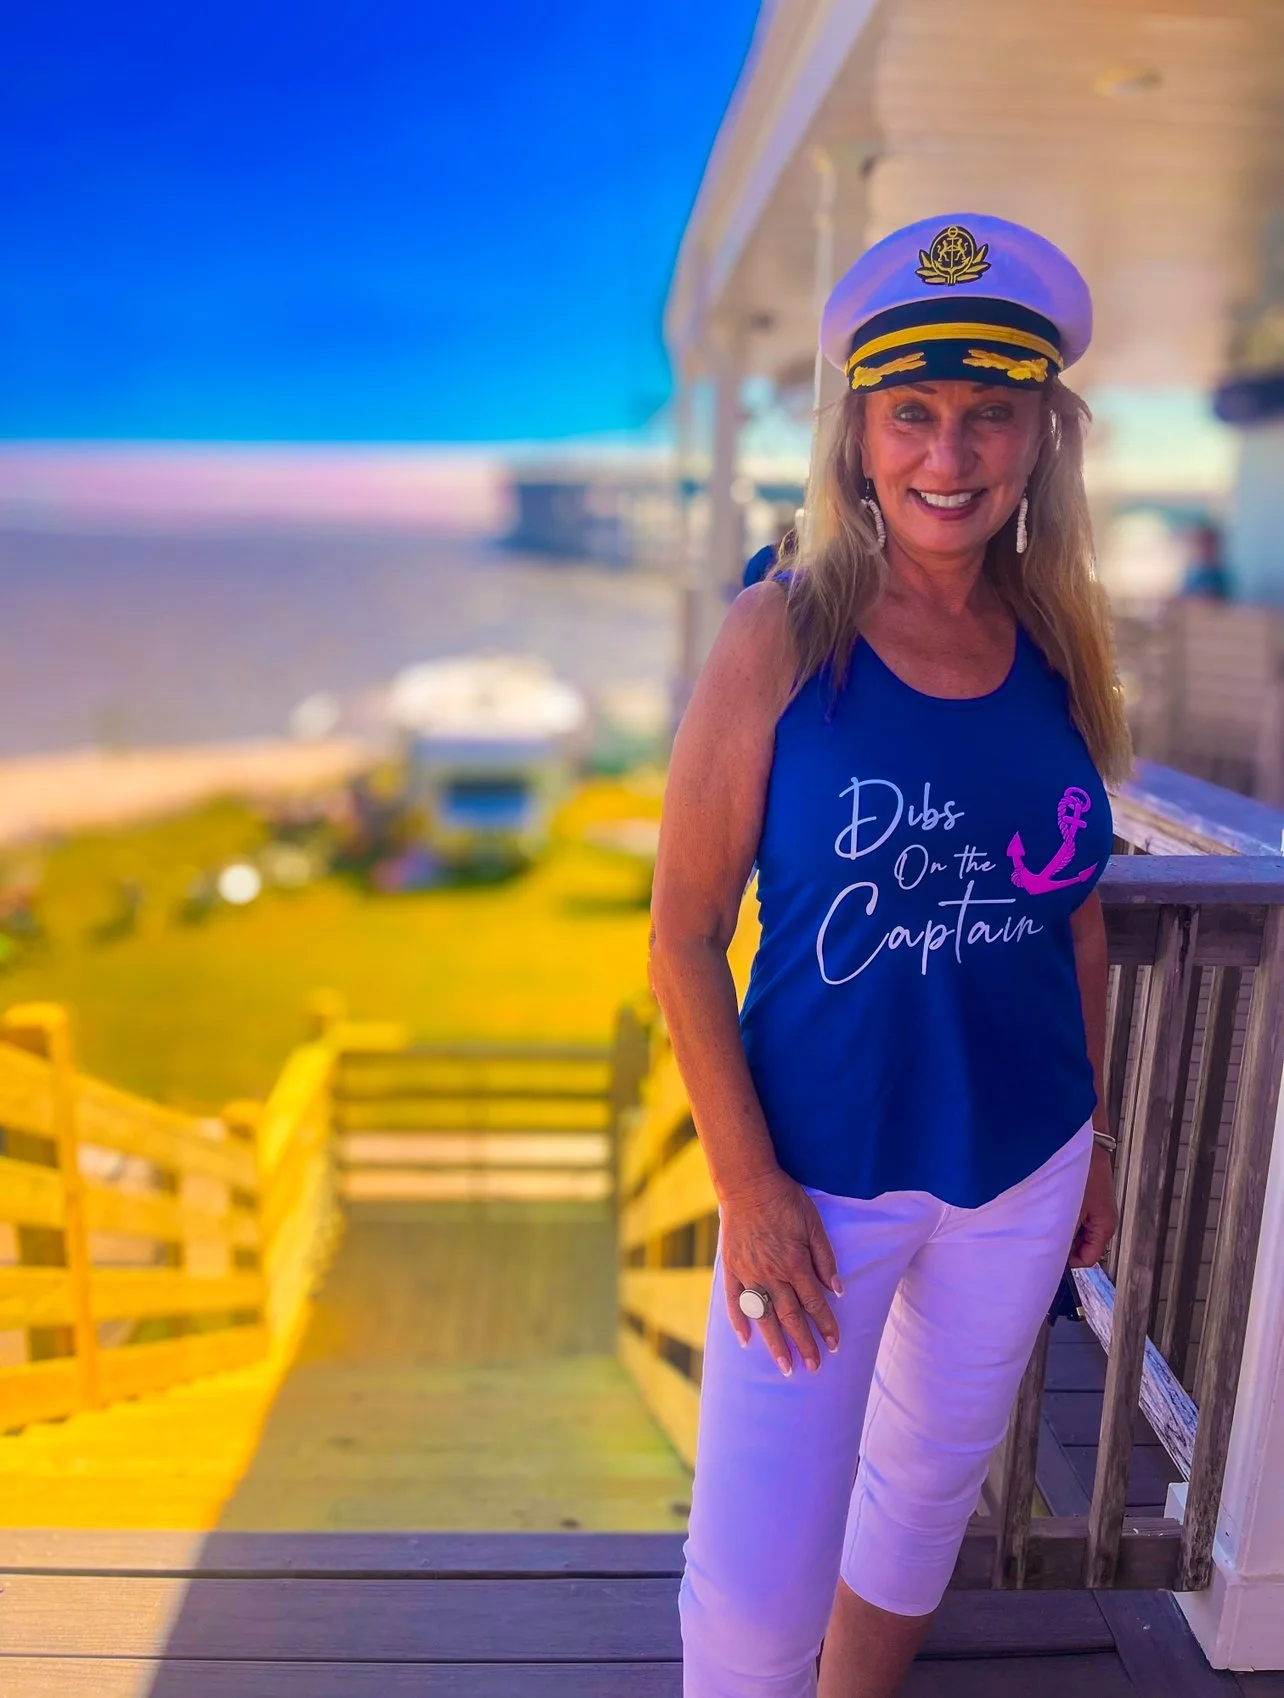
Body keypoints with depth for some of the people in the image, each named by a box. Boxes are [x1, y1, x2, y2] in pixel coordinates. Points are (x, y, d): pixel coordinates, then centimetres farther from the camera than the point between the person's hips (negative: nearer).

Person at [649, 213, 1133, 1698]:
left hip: (1024, 1169, 5)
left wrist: (1093, 1138, 11)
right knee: (757, 1575, 3)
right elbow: (684, 934, -12)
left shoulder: (1061, 647, -2)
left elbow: (1073, 911, 8)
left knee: (931, 1484, 24)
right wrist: (746, 1185, -14)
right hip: (822, 1171, -4)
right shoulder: (782, 638, -14)